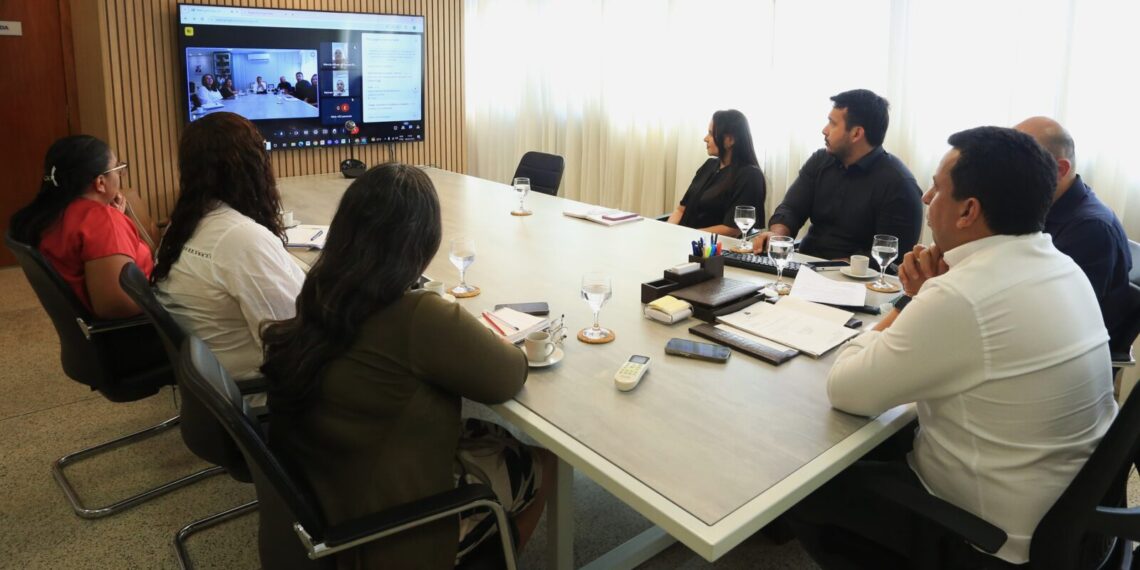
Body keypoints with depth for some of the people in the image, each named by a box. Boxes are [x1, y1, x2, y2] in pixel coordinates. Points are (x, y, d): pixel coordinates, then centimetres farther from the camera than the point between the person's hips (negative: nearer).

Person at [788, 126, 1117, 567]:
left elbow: (844, 390, -22)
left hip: (992, 533, -8)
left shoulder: (961, 298, -31)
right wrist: (927, 299, -6)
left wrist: (906, 306, -9)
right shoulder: (1061, 267, -2)